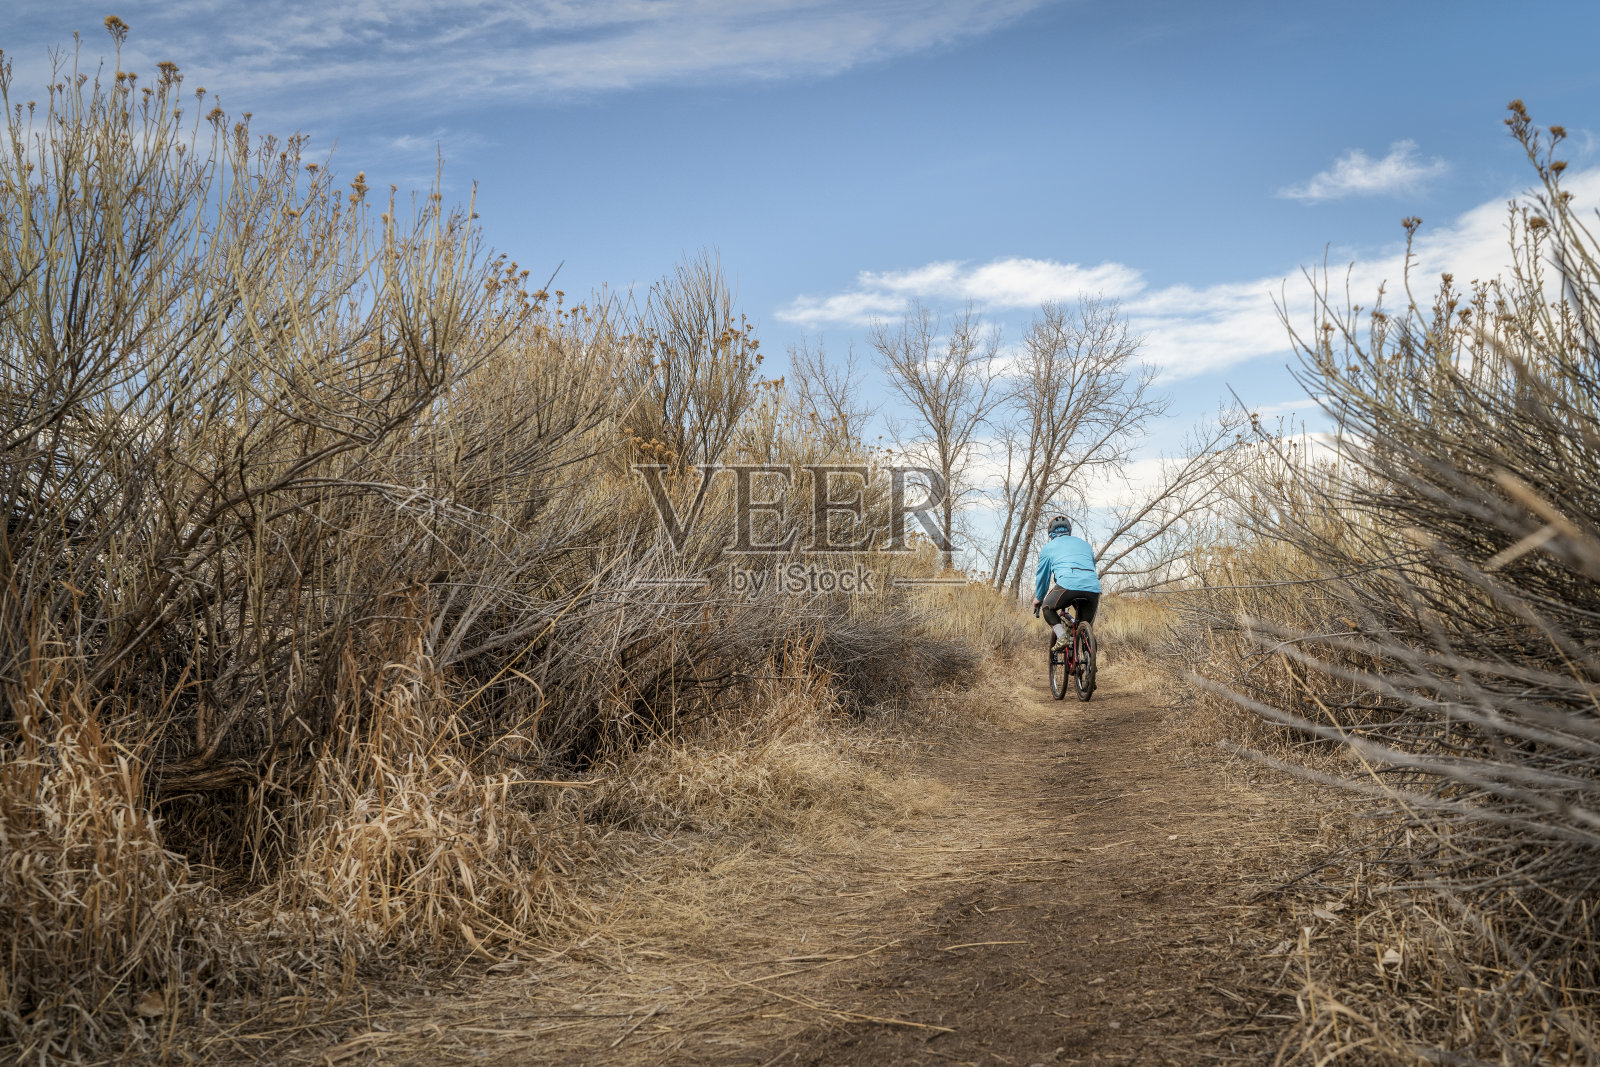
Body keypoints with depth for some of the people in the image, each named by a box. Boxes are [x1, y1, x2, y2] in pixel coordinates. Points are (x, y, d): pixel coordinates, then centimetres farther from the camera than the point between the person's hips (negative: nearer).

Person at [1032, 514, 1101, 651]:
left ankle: (1061, 636, -1)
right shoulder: (1085, 544, 31)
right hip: (1093, 588, 4)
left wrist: (1038, 598, 42)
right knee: (1085, 624, 22)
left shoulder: (1048, 547, 20)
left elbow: (1042, 576, 26)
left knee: (1047, 608, 22)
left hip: (1068, 584, -4)